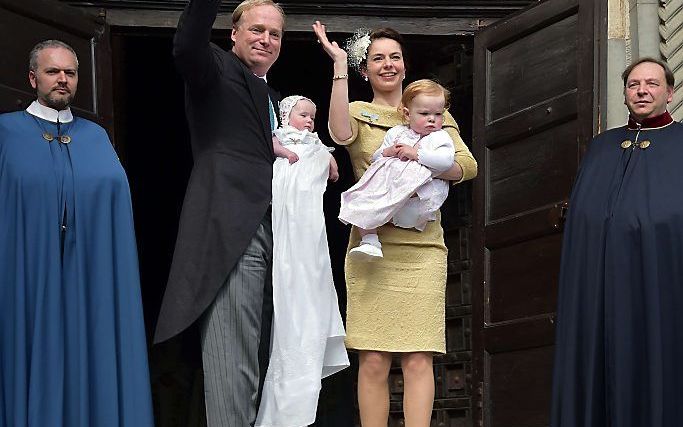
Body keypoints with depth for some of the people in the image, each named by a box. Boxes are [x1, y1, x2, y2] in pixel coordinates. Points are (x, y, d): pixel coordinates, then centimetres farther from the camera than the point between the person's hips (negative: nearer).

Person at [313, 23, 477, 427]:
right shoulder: (359, 112, 12)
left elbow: (468, 167, 4)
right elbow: (341, 134, -13)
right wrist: (339, 64, -11)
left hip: (422, 247, 0)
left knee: (418, 360, -7)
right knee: (373, 361, -4)